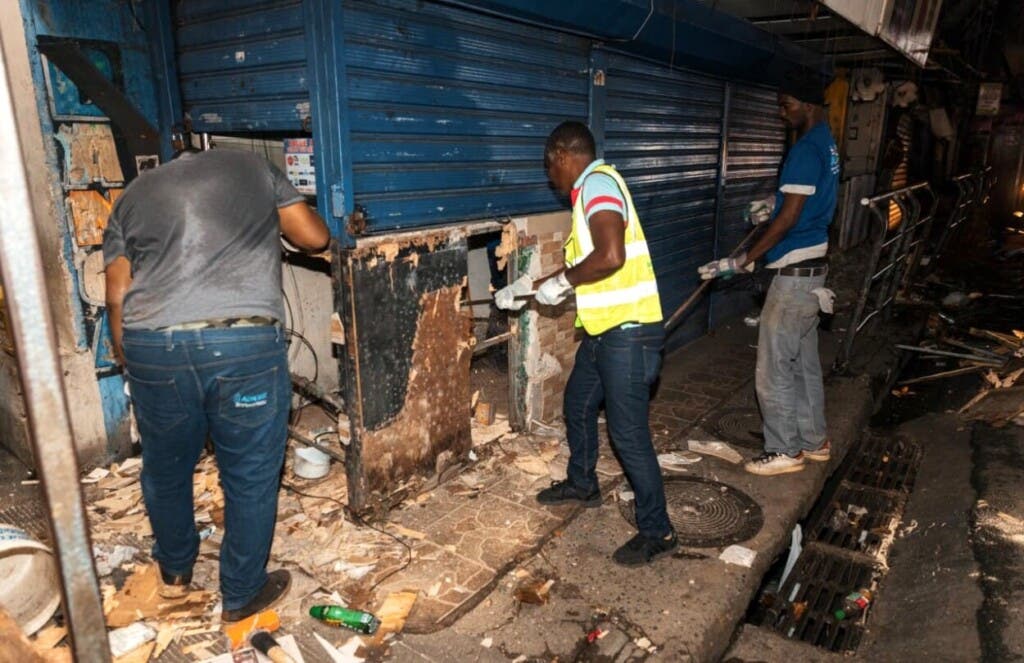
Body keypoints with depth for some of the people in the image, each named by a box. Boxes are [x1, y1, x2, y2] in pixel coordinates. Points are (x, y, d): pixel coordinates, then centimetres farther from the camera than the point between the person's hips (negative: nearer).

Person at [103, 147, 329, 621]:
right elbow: (315, 239, 17)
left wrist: (131, 365, 24)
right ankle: (241, 595, 30)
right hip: (246, 343, -3)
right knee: (250, 478, 14)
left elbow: (117, 298, 13)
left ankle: (174, 572, 48)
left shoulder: (132, 196, 21)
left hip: (153, 345, 3)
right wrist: (273, 221, 37)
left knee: (165, 470, 25)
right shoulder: (253, 166, 17)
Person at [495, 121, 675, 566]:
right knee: (577, 405, 23)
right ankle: (582, 485, 44)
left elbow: (610, 257, -29)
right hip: (605, 329, 11)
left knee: (628, 433, -3)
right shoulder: (590, 190, 17)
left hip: (628, 331, -11)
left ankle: (657, 532, 13)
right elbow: (580, 267, 24)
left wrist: (561, 281, -13)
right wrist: (524, 290, 27)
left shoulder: (598, 182, -14)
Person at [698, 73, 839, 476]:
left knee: (774, 367, -2)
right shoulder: (825, 144, 14)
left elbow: (788, 218, -22)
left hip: (795, 270, -10)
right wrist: (775, 203, 14)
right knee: (803, 361, 17)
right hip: (811, 266, 10)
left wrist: (742, 261, -19)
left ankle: (785, 451, 10)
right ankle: (814, 441, 29)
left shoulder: (806, 149, -18)